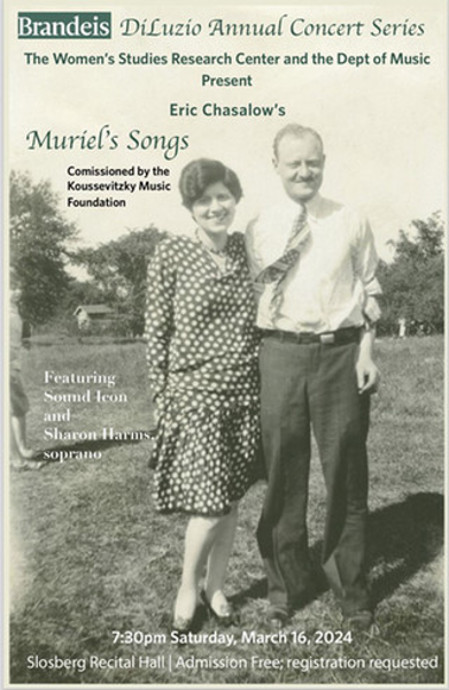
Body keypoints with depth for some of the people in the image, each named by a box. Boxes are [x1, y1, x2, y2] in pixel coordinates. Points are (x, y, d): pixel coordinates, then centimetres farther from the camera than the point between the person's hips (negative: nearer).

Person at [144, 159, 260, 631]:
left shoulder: (247, 249, 6)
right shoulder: (170, 256, -5)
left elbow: (260, 321, 12)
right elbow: (156, 332, -4)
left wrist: (268, 389, 8)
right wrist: (162, 401, -7)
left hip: (246, 392, 4)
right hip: (195, 392, -4)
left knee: (231, 498, 11)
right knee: (210, 503, -6)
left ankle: (216, 587, 31)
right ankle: (187, 587, 21)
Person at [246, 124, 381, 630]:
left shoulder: (351, 223, 7)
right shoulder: (259, 229, 7)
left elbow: (369, 289, 8)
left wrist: (366, 353, -1)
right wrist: (252, 360, -1)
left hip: (340, 352, 0)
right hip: (281, 354, 1)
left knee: (345, 472, 6)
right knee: (283, 473, 7)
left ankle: (351, 588, 24)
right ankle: (286, 585, 25)